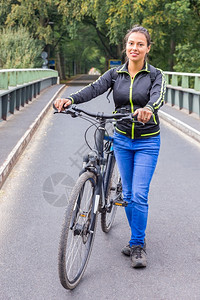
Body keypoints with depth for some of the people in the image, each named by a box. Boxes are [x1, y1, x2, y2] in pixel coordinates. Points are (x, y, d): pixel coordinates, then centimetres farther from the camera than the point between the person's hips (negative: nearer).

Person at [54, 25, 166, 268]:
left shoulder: (155, 75, -5)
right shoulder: (115, 74, 2)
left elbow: (158, 96, -25)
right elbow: (94, 89, -14)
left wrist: (148, 108, -49)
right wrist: (70, 99, -33)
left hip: (147, 142, -3)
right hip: (122, 139, 3)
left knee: (139, 194, -8)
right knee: (128, 193, 10)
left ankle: (137, 245, 5)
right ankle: (138, 238, 27)